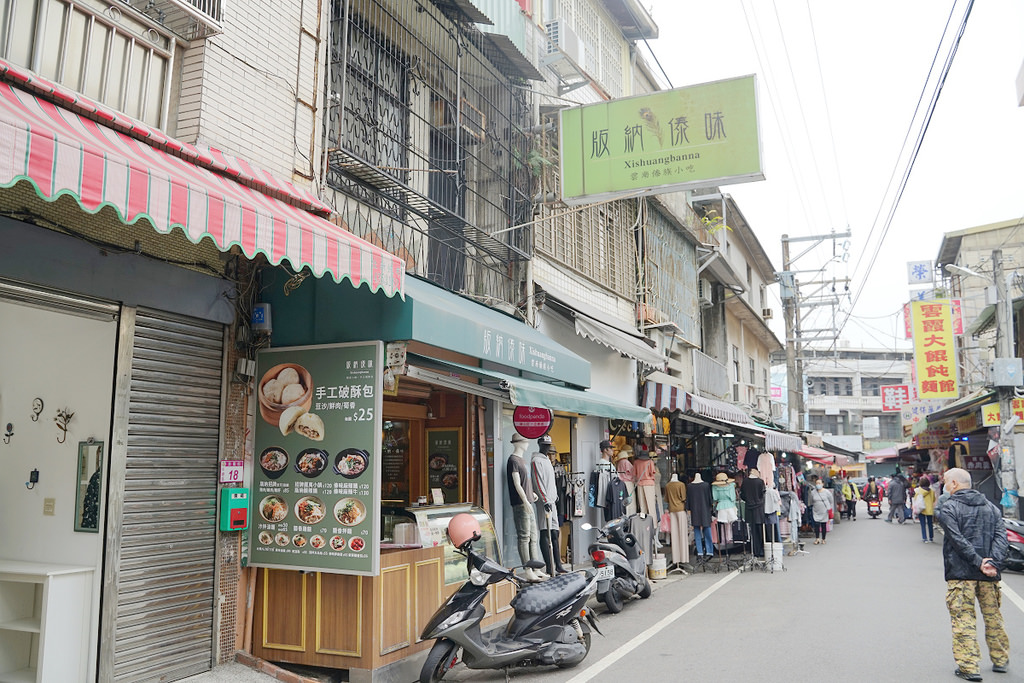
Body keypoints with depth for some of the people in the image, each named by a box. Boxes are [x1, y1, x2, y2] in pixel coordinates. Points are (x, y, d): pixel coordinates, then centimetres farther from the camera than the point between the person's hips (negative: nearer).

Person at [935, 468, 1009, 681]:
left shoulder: (948, 508, -6)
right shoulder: (991, 507, 11)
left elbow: (958, 541, -16)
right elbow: (1001, 537, -1)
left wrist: (978, 562, -13)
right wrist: (993, 563, -11)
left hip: (960, 573, -5)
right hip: (989, 575, 5)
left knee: (963, 618, -2)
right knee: (993, 616, 18)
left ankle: (969, 667, -3)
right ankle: (1000, 661, 29)